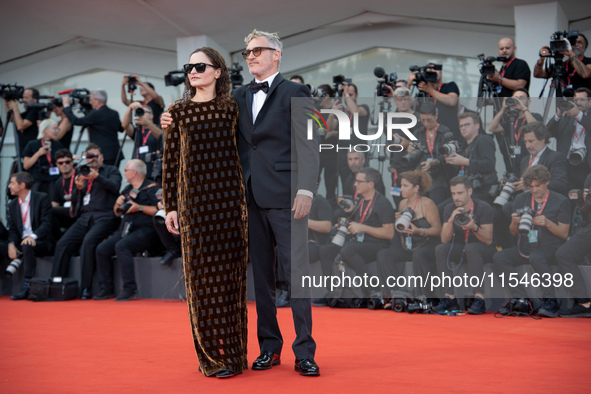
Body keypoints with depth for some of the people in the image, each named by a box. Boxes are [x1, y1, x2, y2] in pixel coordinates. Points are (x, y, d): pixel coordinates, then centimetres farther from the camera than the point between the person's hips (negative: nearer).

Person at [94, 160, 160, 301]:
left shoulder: (151, 188, -5)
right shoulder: (127, 189, 22)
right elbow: (117, 212, 30)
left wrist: (139, 207, -17)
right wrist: (118, 204, 8)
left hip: (145, 230, -8)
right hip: (125, 230, 8)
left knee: (121, 246, -32)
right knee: (102, 248, -10)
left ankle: (129, 289, -28)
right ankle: (106, 289, -5)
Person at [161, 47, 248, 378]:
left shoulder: (232, 108, 6)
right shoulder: (179, 111, 5)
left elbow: (243, 150, 11)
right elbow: (171, 161, 5)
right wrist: (170, 206, 1)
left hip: (229, 198, 0)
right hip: (194, 199, 0)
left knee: (230, 273, 2)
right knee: (202, 275, 0)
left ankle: (233, 351, 11)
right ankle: (211, 355, 8)